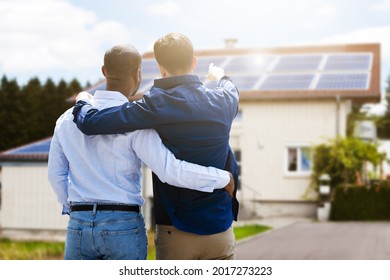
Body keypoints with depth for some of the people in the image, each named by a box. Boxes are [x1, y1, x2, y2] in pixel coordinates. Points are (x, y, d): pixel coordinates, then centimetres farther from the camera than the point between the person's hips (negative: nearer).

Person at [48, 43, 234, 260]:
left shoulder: (68, 118, 6)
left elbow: (56, 174, 15)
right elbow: (171, 170, -20)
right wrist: (224, 178, -8)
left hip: (79, 225, 4)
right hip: (124, 226, -4)